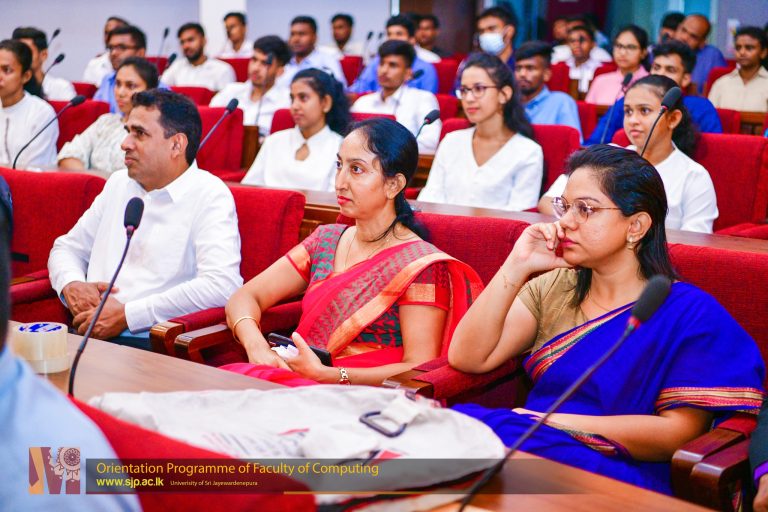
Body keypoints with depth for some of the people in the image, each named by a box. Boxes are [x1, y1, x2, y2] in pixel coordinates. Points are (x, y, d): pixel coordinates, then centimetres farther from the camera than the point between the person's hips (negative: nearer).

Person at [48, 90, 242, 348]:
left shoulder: (210, 196, -5)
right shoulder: (118, 182, 19)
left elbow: (222, 286, -20)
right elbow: (67, 246, 28)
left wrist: (127, 315, -18)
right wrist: (71, 284, 2)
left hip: (151, 345, -6)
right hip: (86, 335, 6)